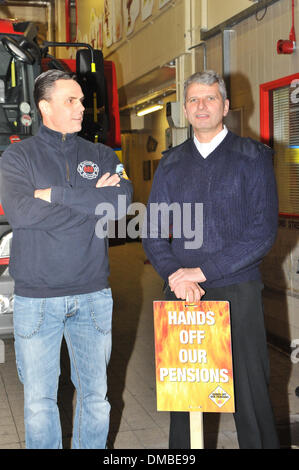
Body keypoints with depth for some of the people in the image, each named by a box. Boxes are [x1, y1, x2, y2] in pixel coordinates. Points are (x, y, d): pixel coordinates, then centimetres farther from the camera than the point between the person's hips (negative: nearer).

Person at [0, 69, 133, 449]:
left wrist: (55, 194, -13)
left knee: (95, 394, 12)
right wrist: (90, 198, -11)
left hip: (93, 296, 2)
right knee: (39, 400, 6)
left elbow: (121, 200, -10)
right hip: (36, 299, -2)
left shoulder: (101, 156, 8)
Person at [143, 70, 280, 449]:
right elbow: (152, 231, 9)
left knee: (249, 392, 1)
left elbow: (263, 232, -8)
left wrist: (202, 271, -13)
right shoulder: (171, 164, 11)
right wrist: (175, 275, -9)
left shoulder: (253, 158, 0)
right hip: (181, 294, 3)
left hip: (237, 291, -3)